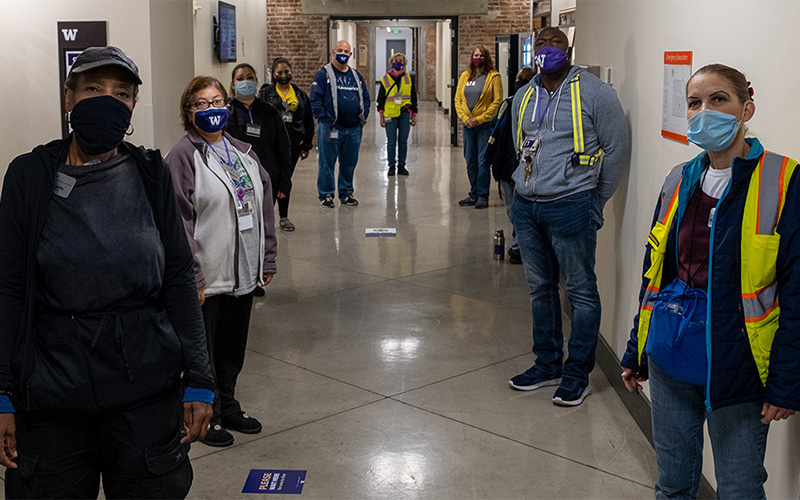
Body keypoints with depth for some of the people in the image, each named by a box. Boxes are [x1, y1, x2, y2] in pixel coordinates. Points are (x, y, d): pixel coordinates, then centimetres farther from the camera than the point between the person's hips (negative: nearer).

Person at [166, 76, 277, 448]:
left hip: (244, 274, 7)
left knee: (233, 348, 19)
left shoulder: (244, 152, 11)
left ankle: (227, 407, 35)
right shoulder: (182, 157, -11)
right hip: (207, 278, -7)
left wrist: (267, 260, 11)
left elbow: (263, 208, 15)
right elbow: (178, 221, -16)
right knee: (203, 351, 7)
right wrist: (191, 277, -19)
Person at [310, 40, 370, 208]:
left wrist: (363, 115, 8)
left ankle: (346, 193, 25)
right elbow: (314, 99, -8)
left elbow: (365, 97, 22)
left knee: (350, 163, 12)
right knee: (327, 163, 1)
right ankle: (326, 194, 11)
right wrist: (324, 118, -15)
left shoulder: (356, 76, 15)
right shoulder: (324, 75, -3)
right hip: (331, 128, -5)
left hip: (354, 129, 5)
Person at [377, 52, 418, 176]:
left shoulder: (410, 79, 9)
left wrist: (414, 115, 11)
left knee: (403, 141, 6)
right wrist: (381, 116, 0)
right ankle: (391, 166, 11)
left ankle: (402, 166, 15)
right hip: (390, 115, -1)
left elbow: (413, 98, 14)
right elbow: (381, 99, 6)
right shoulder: (385, 79, 4)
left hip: (405, 114, 1)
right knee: (391, 142, 1)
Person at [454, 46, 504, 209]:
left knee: (483, 161, -5)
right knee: (470, 162, 9)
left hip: (485, 124, -5)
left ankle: (483, 196, 2)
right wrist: (464, 118, -5)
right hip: (468, 125, 5)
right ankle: (473, 195, 18)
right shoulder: (465, 76, 12)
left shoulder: (493, 77, -3)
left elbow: (497, 101, -8)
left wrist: (479, 119, -13)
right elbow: (458, 99, 11)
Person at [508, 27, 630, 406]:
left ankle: (577, 374, 11)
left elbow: (617, 150, -3)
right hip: (525, 206, 6)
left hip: (569, 207, -6)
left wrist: (594, 203, 0)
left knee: (581, 292, 0)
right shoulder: (524, 97, 13)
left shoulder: (594, 93, -6)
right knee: (540, 288, 14)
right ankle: (547, 365, 27)